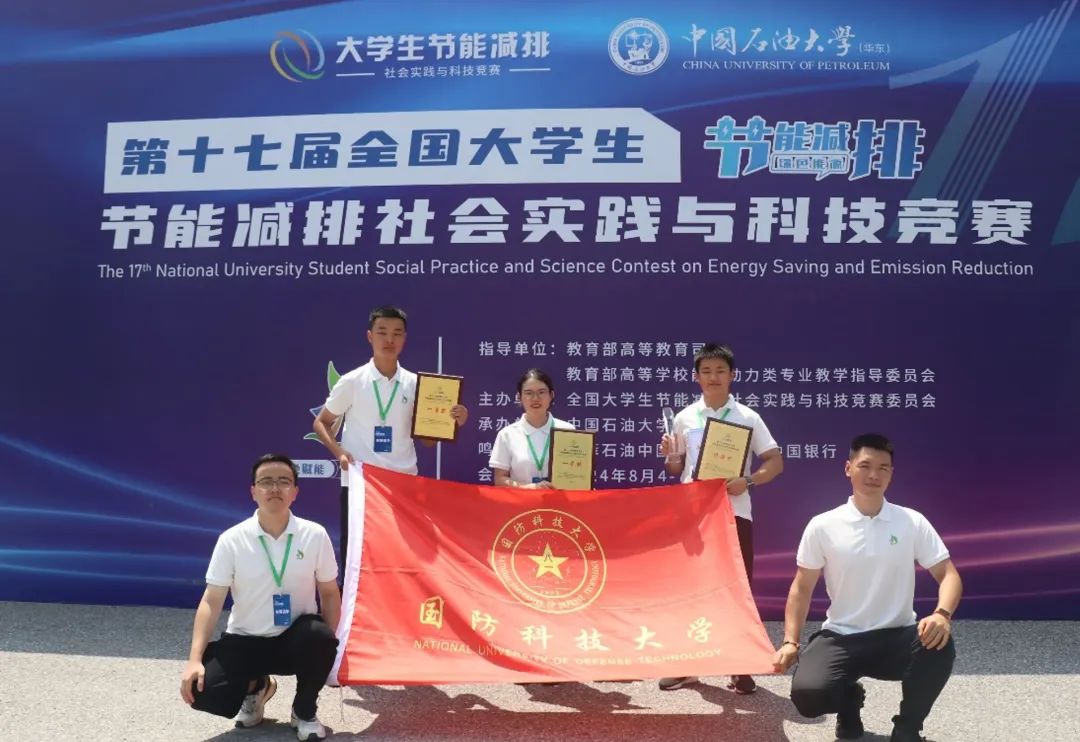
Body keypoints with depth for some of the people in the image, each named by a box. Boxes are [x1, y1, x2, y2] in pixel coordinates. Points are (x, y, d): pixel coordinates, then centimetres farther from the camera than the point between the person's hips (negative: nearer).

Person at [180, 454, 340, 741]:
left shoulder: (315, 535, -8)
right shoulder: (231, 540, -9)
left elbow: (329, 593, 1)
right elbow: (211, 601, -9)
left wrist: (328, 643, -12)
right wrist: (194, 659, -19)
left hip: (296, 639, 0)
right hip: (245, 642, 0)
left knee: (321, 637, -35)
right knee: (202, 691, -24)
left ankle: (304, 712, -3)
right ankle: (254, 688, 14)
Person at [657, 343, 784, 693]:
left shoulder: (748, 418, 0)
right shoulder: (684, 418, 6)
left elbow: (776, 462, -1)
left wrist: (748, 481, -18)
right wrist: (669, 456, -8)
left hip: (733, 512, -2)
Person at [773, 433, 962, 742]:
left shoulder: (913, 522, -2)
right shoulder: (822, 526, -3)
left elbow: (948, 574, -5)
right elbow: (802, 588, 3)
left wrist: (942, 614, -27)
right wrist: (790, 642, -7)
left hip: (898, 637, 1)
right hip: (841, 638, 0)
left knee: (939, 645, -33)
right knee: (807, 694, -27)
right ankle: (850, 697, 14)